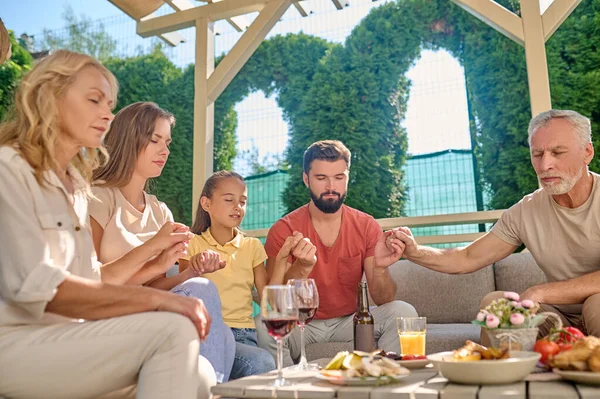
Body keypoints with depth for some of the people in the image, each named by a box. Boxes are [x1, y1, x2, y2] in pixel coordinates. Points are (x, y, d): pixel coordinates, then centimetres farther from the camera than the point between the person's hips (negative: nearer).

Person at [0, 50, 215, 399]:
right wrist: (157, 299, -25)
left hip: (62, 338, 7)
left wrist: (151, 249, 8)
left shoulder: (76, 185, 14)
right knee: (174, 329, -24)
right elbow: (34, 287, -21)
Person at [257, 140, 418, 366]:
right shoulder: (283, 230, -10)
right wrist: (302, 267, -34)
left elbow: (383, 301, -7)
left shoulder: (367, 227, -5)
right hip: (301, 323, -2)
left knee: (403, 312, -22)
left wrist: (380, 268, -29)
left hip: (349, 320, 2)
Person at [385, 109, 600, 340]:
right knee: (493, 302, -20)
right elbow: (467, 259, 0)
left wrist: (538, 292, -29)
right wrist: (415, 252, -18)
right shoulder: (524, 211, -3)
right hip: (561, 319, 3)